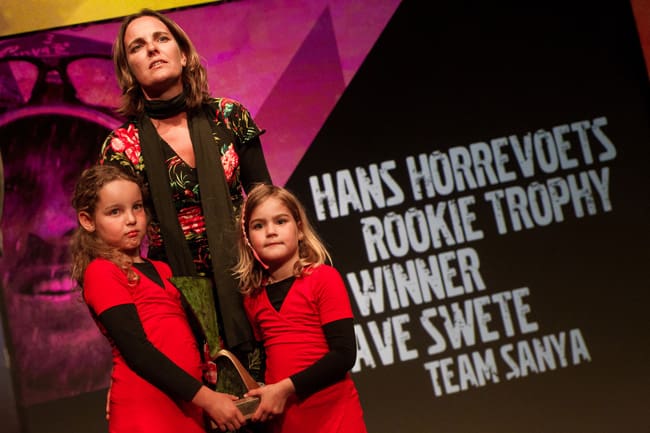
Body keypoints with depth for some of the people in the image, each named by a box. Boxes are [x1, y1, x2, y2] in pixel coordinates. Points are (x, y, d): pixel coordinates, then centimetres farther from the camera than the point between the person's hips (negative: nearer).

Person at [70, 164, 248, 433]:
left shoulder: (161, 270, 18)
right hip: (146, 408, -7)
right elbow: (137, 350, -13)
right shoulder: (101, 272, -4)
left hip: (188, 405, 7)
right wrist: (206, 398, -15)